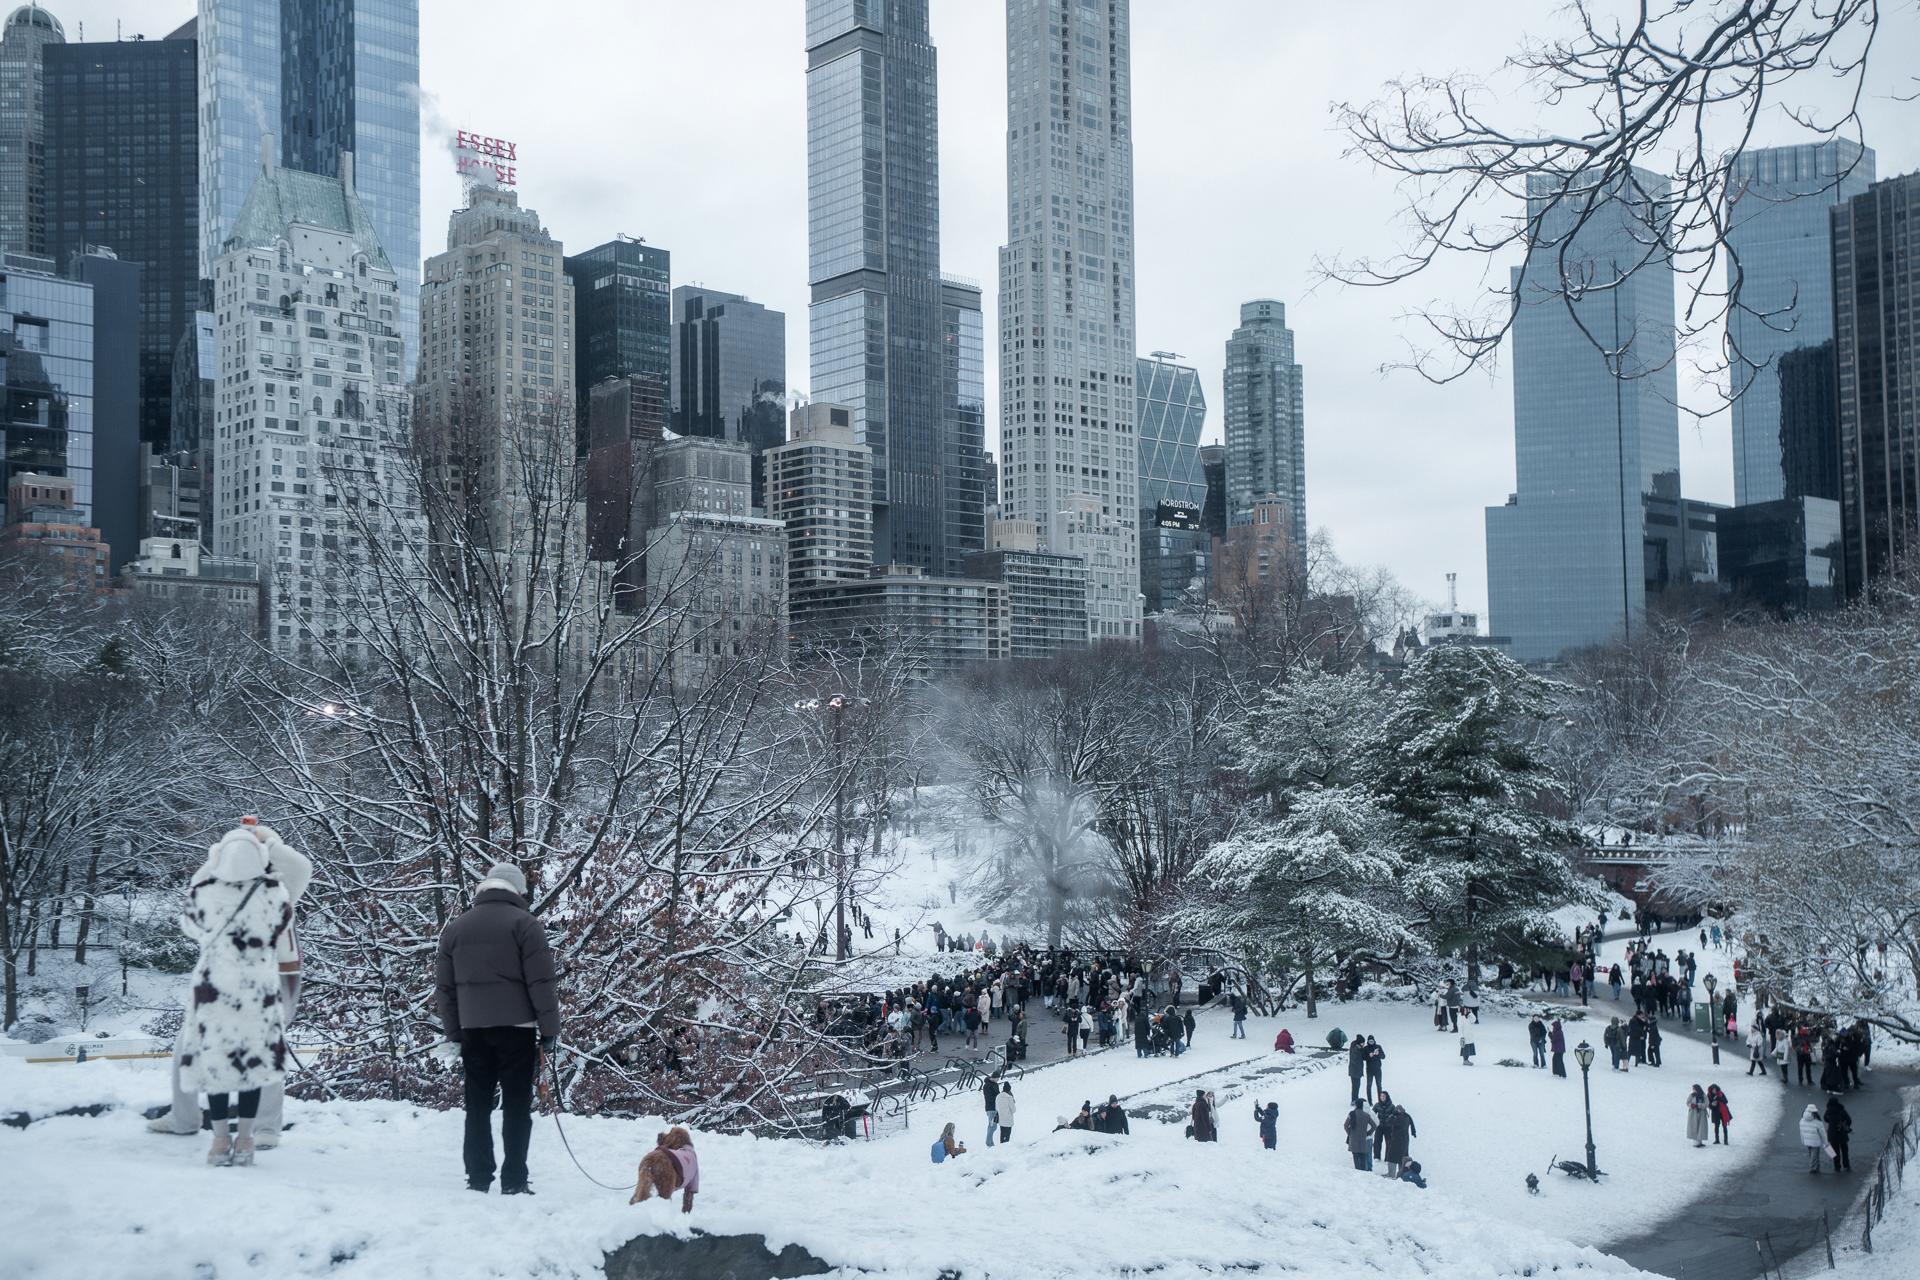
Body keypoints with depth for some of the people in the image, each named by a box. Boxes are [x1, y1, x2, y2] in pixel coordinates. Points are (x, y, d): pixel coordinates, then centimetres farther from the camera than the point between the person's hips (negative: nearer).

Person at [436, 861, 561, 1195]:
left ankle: (478, 1178, 10)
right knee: (517, 1106, 0)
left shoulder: (455, 928, 13)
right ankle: (513, 1181, -3)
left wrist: (454, 1033, 17)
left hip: (472, 1030, 4)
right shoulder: (524, 924, -4)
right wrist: (550, 1029, -2)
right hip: (515, 1029, -4)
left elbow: (444, 987, 13)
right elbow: (541, 983, -8)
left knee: (478, 1106, 11)